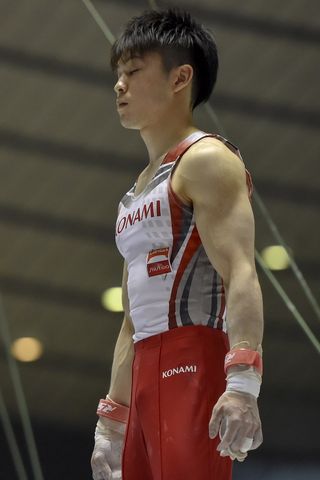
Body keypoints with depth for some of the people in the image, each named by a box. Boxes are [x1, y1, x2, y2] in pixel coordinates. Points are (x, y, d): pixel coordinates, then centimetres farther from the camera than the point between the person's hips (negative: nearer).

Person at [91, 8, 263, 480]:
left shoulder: (206, 160, -3)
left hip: (193, 367, -9)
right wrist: (112, 420, 24)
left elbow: (240, 276, -17)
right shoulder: (142, 188, 26)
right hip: (149, 377, 10)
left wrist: (242, 384, -30)